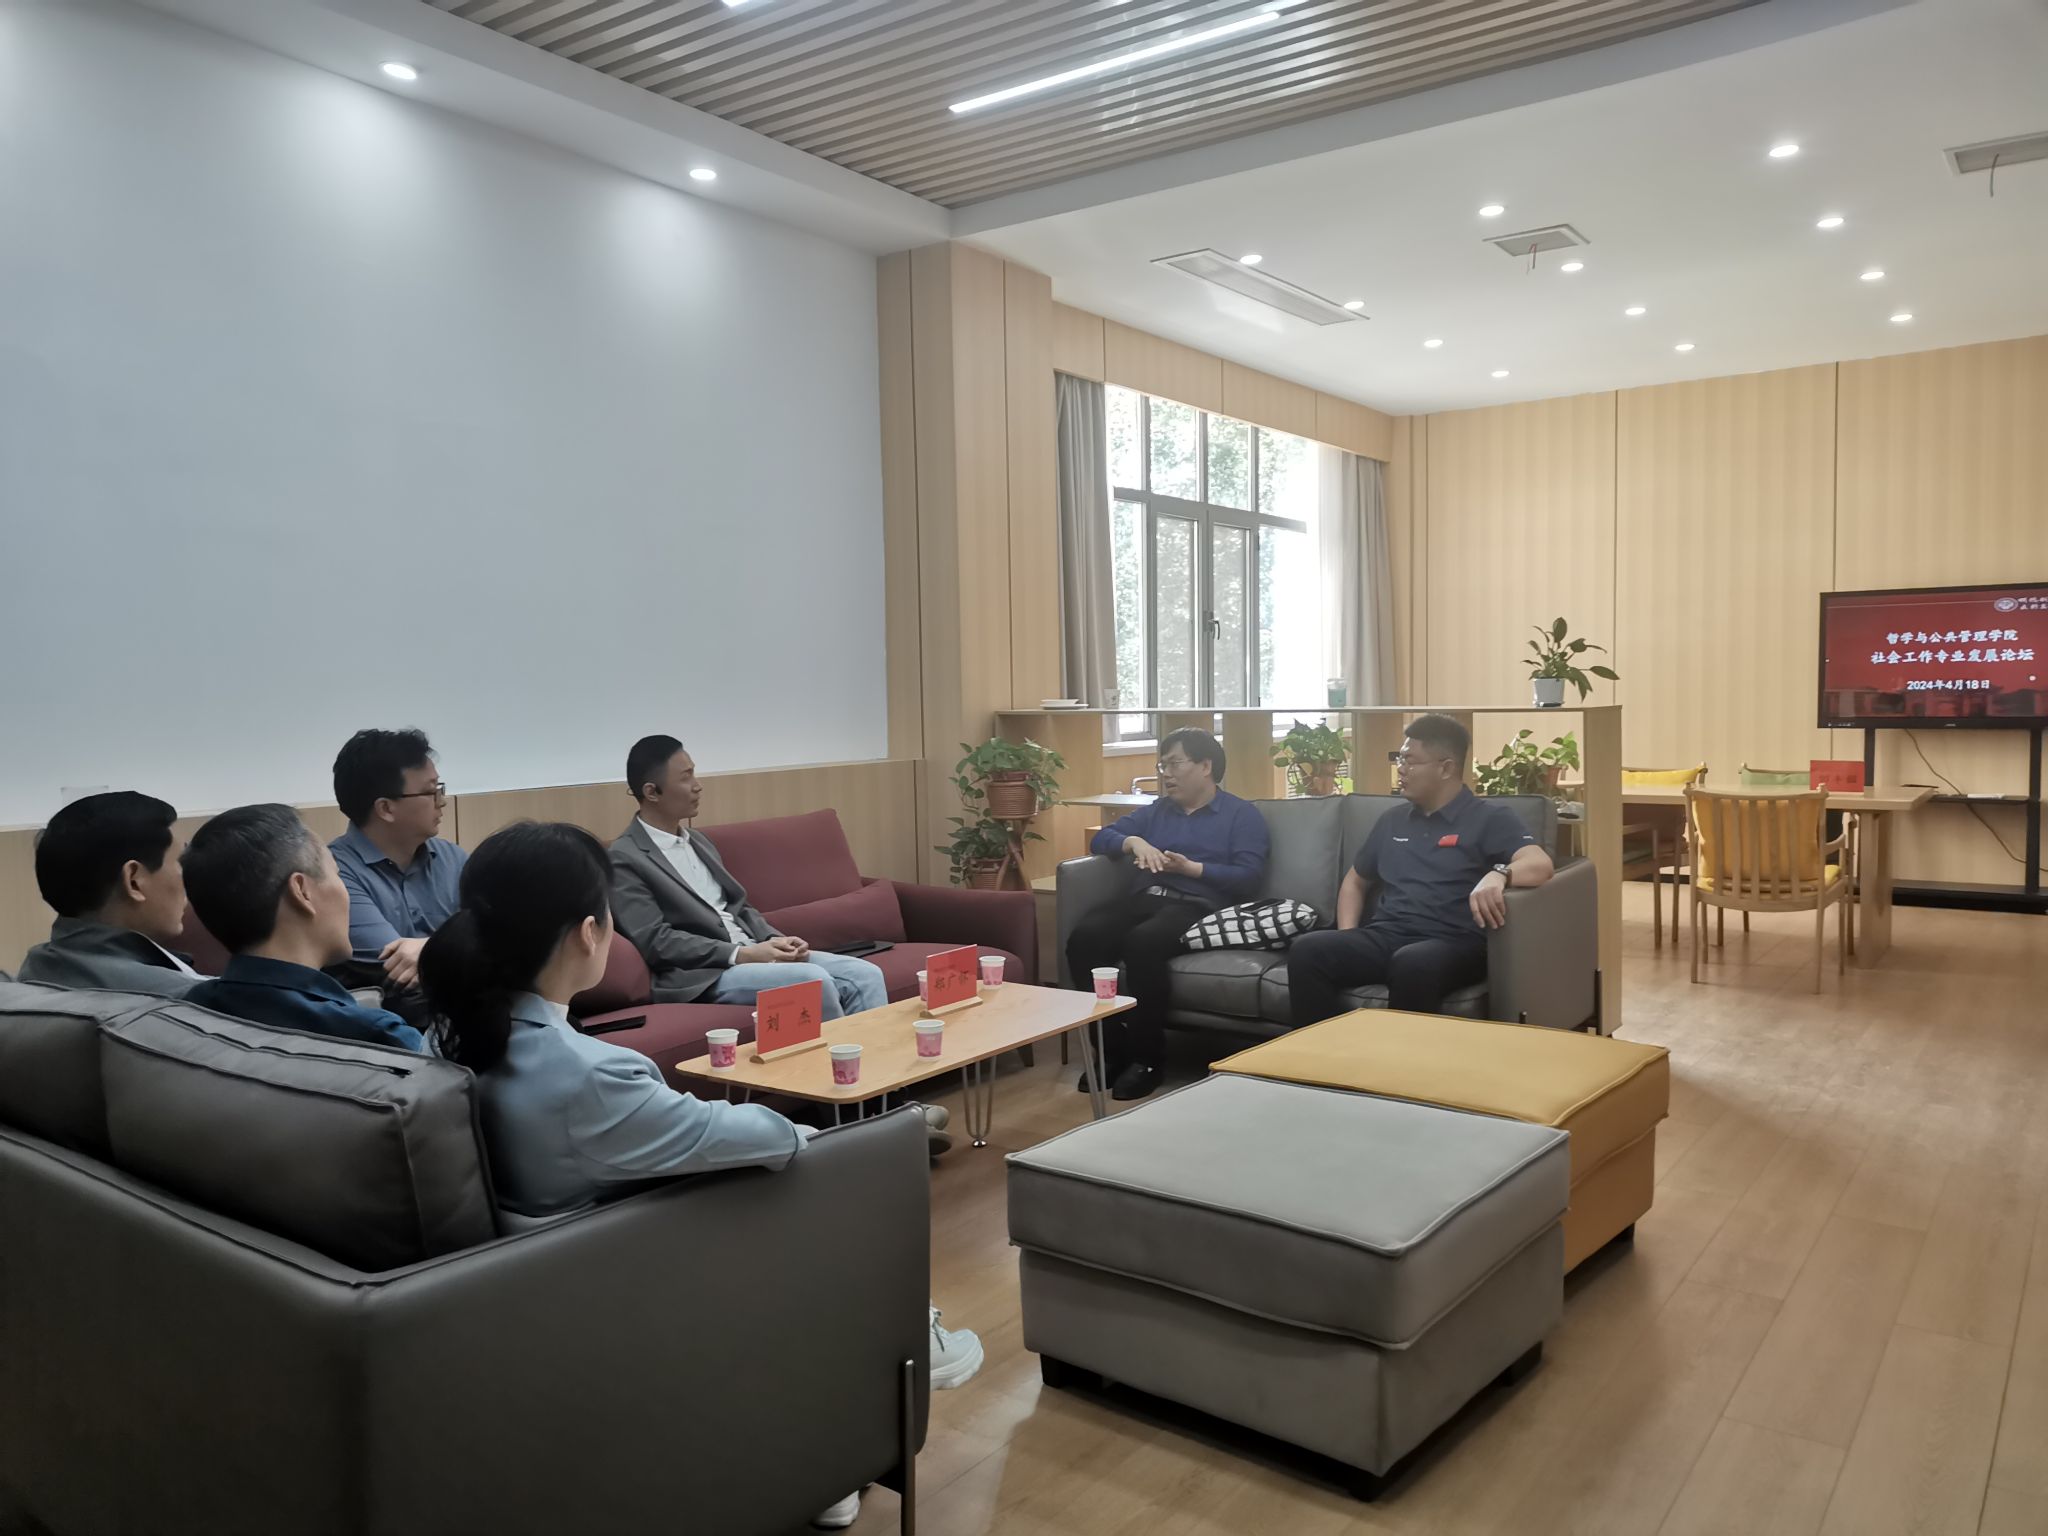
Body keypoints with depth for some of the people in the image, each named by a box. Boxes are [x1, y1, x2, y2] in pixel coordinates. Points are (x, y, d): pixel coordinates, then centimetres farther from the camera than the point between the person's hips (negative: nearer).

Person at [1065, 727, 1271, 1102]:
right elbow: (1101, 838, 18)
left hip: (1199, 908, -5)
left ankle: (1146, 1057, -23)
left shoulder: (1242, 815, 11)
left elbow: (1249, 876, -3)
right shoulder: (1155, 810, 26)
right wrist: (1134, 841, -3)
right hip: (1146, 901, 5)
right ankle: (1111, 1046, -15)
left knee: (1142, 942, -37)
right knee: (1085, 936, -26)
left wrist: (1189, 867, -12)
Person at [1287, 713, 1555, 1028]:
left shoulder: (1488, 817, 5)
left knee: (1412, 964, -40)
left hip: (1452, 943, -5)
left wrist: (1498, 875, -34)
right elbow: (1355, 881, 31)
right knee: (1307, 951, -23)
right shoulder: (1393, 820, 22)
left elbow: (1540, 865, -10)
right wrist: (1347, 940, 12)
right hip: (1385, 936, 5)